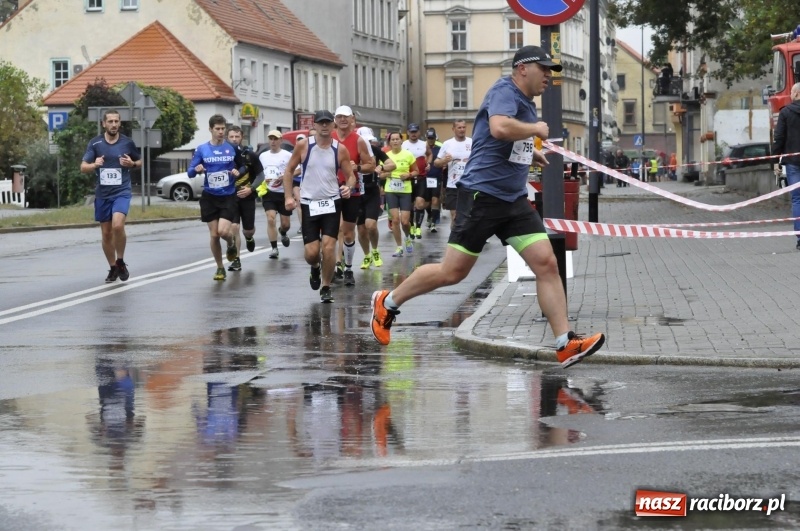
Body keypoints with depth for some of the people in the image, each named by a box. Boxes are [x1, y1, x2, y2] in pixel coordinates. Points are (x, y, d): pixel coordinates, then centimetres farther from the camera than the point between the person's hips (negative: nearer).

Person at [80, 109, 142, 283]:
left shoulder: (127, 143, 0)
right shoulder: (95, 143, 0)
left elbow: (139, 162, 15)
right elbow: (83, 167, -1)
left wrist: (132, 164, -8)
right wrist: (95, 165, -22)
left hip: (122, 192, -2)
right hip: (102, 194, 2)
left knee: (118, 225, -24)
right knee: (106, 233, 8)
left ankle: (120, 262, -3)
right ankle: (113, 268, 25)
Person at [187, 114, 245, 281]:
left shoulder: (232, 148, 0)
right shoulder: (201, 149, 0)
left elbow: (243, 166, 12)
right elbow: (190, 172, 1)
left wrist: (239, 171, -11)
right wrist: (196, 169, -21)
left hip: (228, 196, -1)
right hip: (209, 197, 1)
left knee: (223, 231, -17)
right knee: (214, 234, 2)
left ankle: (231, 245, 20)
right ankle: (220, 268, 19)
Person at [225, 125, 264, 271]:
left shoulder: (250, 155, -4)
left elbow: (260, 175, 0)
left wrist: (251, 189, -13)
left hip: (247, 197, 1)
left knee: (248, 230, 8)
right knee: (233, 227, -14)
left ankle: (249, 238, 47)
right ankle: (236, 260, -5)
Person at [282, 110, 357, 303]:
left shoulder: (340, 149, -3)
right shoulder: (303, 145, -4)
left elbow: (351, 175, 5)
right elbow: (289, 170, 6)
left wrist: (348, 187, -18)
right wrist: (288, 196, -3)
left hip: (332, 203, 0)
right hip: (309, 204, 0)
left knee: (329, 247, -11)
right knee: (311, 252, -3)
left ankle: (326, 287, 6)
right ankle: (315, 267, 34)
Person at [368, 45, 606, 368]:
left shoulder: (526, 102, 16)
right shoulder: (505, 91, -12)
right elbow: (500, 128, -34)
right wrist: (536, 129, -18)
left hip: (514, 200, 8)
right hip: (482, 194, -8)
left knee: (546, 264, -5)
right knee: (453, 272, -2)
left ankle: (565, 344, -7)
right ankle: (387, 303, 18)